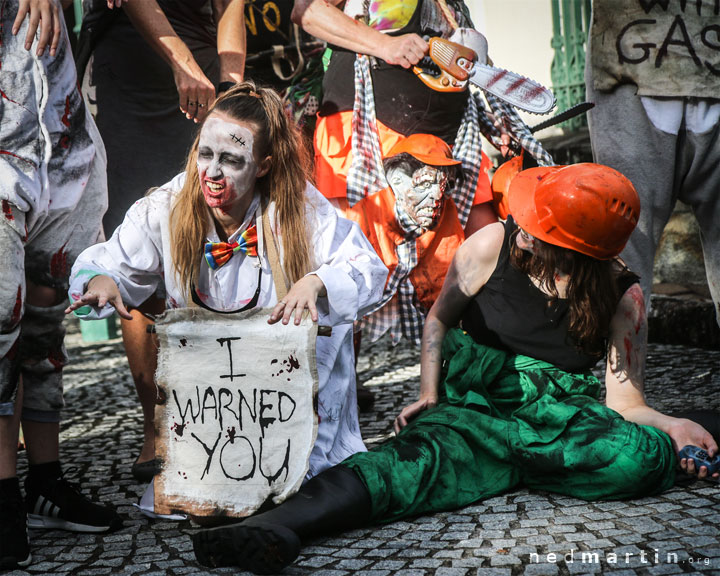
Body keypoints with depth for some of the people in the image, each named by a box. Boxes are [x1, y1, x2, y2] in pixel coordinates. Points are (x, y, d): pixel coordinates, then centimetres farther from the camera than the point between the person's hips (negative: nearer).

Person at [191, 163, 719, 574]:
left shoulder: (622, 295, -3)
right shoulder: (492, 246, -3)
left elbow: (624, 401, -3)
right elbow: (439, 319, 11)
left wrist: (671, 426, -22)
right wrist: (429, 395, -1)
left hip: (566, 417, 1)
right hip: (474, 400, -1)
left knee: (648, 454, -32)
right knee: (427, 446, -37)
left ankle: (494, 452, -22)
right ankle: (274, 526, -58)